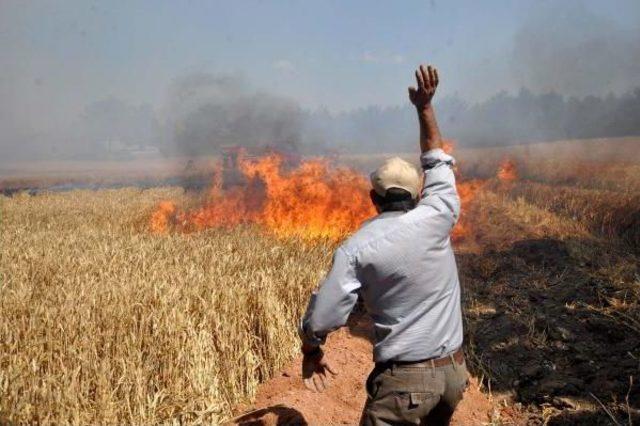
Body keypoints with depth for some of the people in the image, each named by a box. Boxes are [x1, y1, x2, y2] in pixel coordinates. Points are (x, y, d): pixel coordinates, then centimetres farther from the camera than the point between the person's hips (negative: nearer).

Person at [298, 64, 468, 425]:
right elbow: (439, 163, 13)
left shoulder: (357, 248, -12)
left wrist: (311, 351, 9)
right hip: (454, 371, 5)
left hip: (404, 379, -5)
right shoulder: (434, 220, -6)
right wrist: (425, 106, 20)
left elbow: (322, 316, -12)